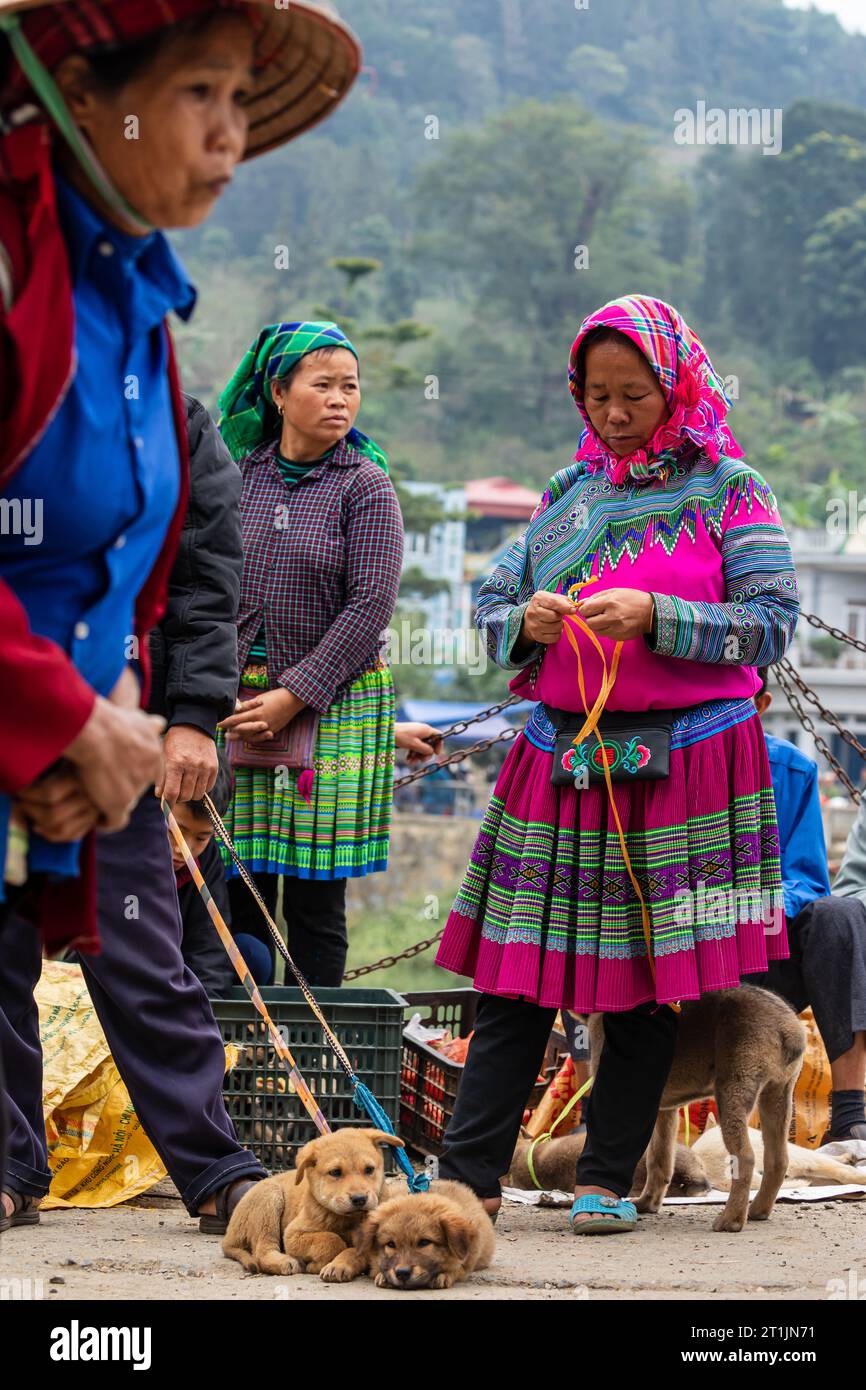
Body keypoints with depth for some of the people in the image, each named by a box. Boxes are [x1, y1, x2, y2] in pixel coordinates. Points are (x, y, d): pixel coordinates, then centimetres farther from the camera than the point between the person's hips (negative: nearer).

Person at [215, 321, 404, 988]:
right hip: (240, 705, 3)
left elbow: (370, 606, -8)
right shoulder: (239, 476, 7)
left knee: (315, 901, 0)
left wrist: (294, 696, -12)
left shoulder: (366, 487, -1)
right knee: (241, 892, 2)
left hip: (334, 705, -3)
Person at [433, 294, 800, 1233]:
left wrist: (657, 618, -18)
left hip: (683, 761, -3)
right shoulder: (568, 492, 15)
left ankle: (607, 1181, 8)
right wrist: (525, 622, -8)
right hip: (561, 757, 3)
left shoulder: (727, 489, 3)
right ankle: (470, 1175, -1)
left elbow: (772, 623, -5)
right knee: (517, 974, -1)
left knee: (649, 977, 0)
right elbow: (490, 606, 15)